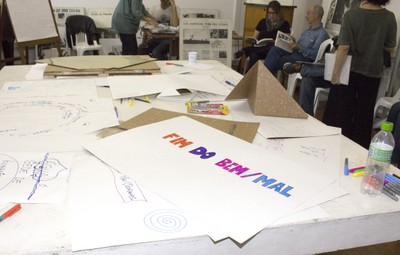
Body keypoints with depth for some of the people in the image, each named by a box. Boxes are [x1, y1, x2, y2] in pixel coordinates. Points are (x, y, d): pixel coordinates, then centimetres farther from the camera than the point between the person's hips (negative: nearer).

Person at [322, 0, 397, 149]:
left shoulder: (351, 14, -14)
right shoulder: (389, 17, -8)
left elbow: (344, 47, -18)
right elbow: (390, 48, 0)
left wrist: (336, 72, -13)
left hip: (350, 70, -2)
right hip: (372, 73, 2)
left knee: (340, 110, 11)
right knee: (364, 113, 15)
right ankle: (360, 147, 26)